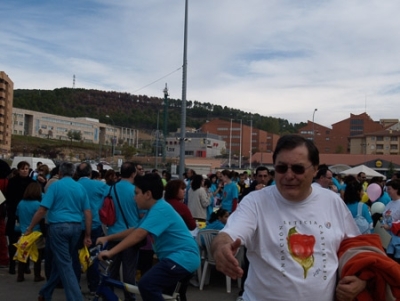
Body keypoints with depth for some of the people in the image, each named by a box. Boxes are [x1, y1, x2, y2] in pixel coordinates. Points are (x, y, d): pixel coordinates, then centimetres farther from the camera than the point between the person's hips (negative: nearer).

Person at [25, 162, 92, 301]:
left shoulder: (55, 185, -3)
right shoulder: (81, 188, 9)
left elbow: (42, 210, -9)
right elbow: (88, 213, 5)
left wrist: (30, 228, 1)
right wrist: (87, 235, 10)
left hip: (58, 226, -5)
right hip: (76, 227, 5)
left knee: (64, 264, 0)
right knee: (60, 261, 19)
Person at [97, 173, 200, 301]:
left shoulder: (160, 209, -19)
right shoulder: (155, 209, 14)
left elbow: (138, 235, -28)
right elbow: (134, 231, 18)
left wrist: (110, 252, -28)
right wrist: (107, 238, 13)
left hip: (182, 257, -11)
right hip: (182, 257, 11)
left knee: (146, 284, -24)